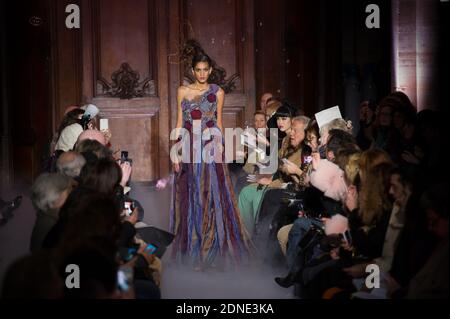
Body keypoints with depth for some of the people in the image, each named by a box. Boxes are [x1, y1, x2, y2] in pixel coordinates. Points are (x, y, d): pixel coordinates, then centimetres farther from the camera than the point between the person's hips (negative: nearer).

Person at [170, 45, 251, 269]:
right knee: (191, 198, 4)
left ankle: (211, 252, 3)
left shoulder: (217, 92, 5)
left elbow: (219, 123, 11)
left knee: (211, 197, -4)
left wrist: (218, 143, 4)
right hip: (189, 150, 1)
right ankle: (193, 250, 12)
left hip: (210, 151, -1)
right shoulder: (183, 91, 6)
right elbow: (180, 124, 6)